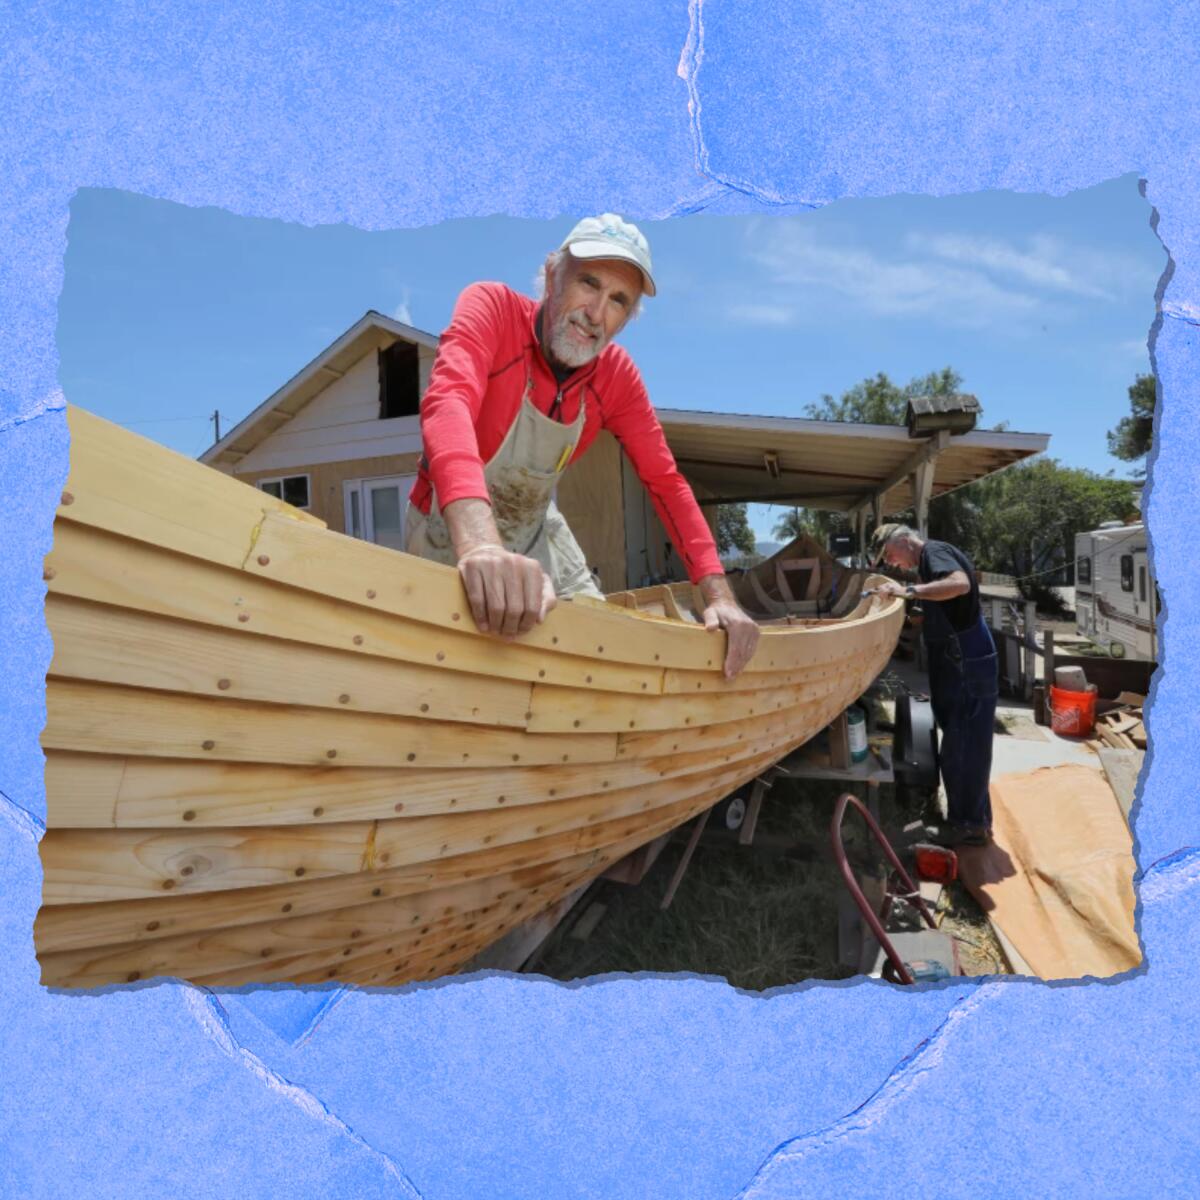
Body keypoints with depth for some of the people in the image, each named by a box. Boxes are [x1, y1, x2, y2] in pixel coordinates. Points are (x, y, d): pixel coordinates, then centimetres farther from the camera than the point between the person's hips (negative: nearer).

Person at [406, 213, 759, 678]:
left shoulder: (618, 375, -10)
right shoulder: (491, 307, -24)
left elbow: (664, 481, -6)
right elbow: (448, 402, -44)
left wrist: (718, 593, -17)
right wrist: (480, 541, -62)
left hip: (538, 530, 5)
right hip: (451, 529, -4)